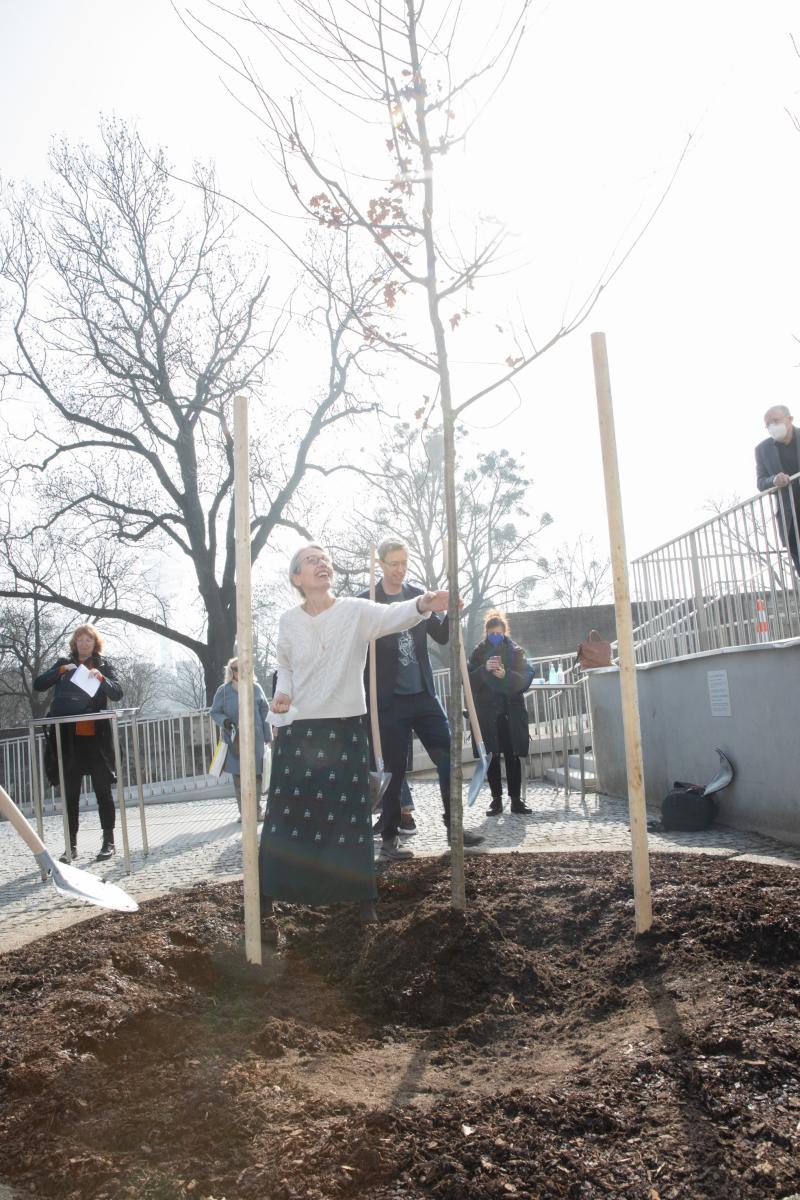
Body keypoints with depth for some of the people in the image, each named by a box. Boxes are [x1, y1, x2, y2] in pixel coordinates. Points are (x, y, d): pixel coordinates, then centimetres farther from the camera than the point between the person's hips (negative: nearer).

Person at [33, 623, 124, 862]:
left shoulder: (104, 665, 6)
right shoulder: (65, 664, 9)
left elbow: (117, 694, -4)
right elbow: (38, 685, 0)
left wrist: (101, 678, -21)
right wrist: (60, 671, -14)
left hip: (95, 736, -2)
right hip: (68, 737, 2)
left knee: (102, 790, 2)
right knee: (70, 792, 5)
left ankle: (109, 841, 8)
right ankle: (71, 845, 10)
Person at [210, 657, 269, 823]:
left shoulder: (256, 688, 2)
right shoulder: (223, 691, -1)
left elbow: (264, 712, 6)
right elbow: (214, 712, 6)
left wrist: (268, 736, 5)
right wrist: (224, 721, -16)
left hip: (255, 739, 0)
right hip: (234, 740, 0)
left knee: (256, 774, 0)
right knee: (238, 776, 2)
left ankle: (257, 810, 10)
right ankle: (243, 812, 9)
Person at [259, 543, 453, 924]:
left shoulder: (356, 611, -6)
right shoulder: (288, 621, 3)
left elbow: (392, 616, -26)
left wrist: (421, 605, -47)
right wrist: (283, 691, -5)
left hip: (345, 727, -2)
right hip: (297, 728, 2)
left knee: (350, 813, 2)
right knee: (287, 811, 5)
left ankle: (362, 896, 13)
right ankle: (268, 891, 19)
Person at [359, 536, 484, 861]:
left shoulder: (418, 595, 9)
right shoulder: (367, 601, -3)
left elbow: (441, 637, 9)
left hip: (423, 695, 4)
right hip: (390, 700, -4)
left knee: (448, 758, 3)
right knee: (394, 770, 1)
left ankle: (454, 827, 16)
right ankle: (389, 838, 13)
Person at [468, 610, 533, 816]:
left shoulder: (515, 651, 6)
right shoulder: (478, 652, 5)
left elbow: (525, 679, -3)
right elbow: (469, 681, -2)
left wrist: (506, 675, -20)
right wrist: (485, 669, -19)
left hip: (512, 712, 0)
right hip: (486, 712, 0)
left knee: (513, 756, 0)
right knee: (492, 757, 1)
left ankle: (516, 799, 6)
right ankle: (496, 799, 7)